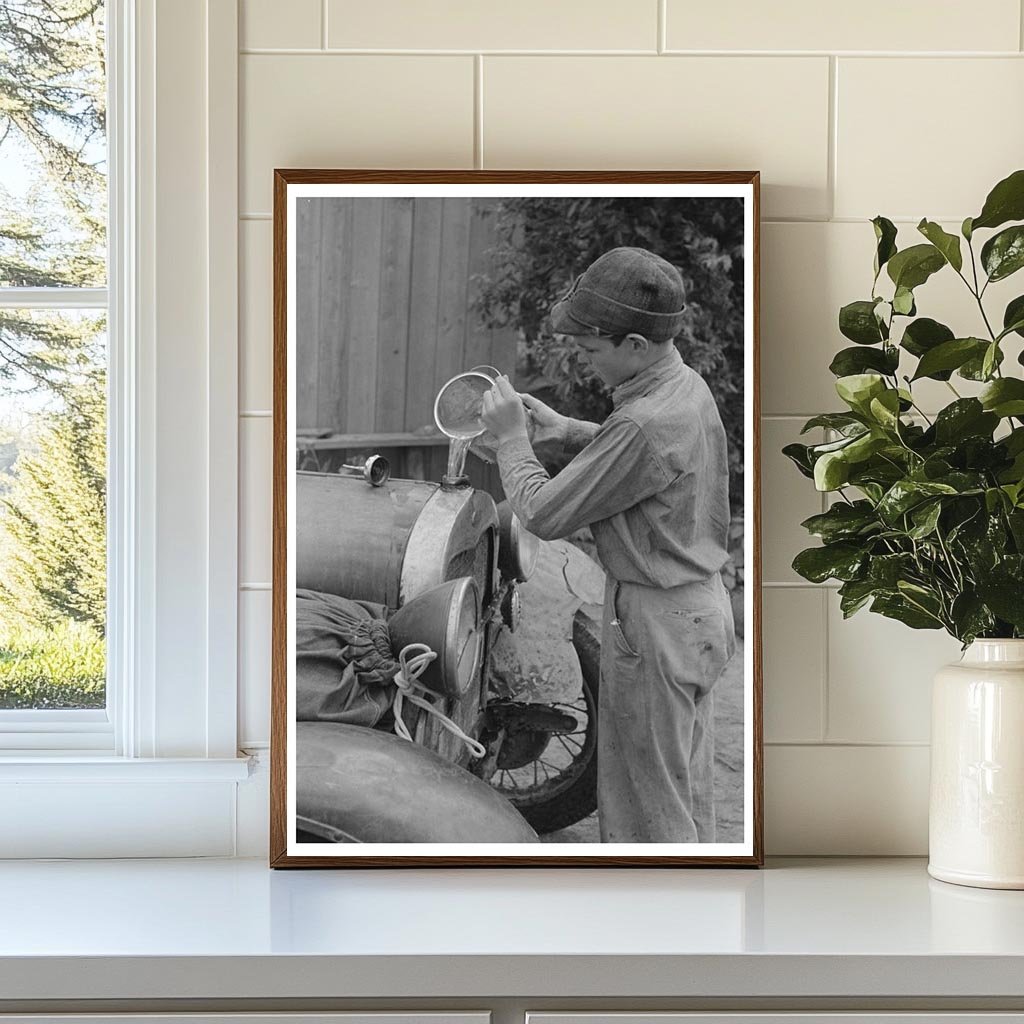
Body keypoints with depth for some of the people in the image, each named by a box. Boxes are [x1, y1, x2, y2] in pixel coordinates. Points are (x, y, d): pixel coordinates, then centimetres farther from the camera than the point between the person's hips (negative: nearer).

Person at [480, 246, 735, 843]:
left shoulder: (645, 424, -29)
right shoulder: (689, 387, 1)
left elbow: (545, 514, -22)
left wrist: (512, 438, -7)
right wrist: (569, 431, 7)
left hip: (656, 624, -9)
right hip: (702, 605, 9)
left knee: (649, 802, 7)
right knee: (689, 784, 23)